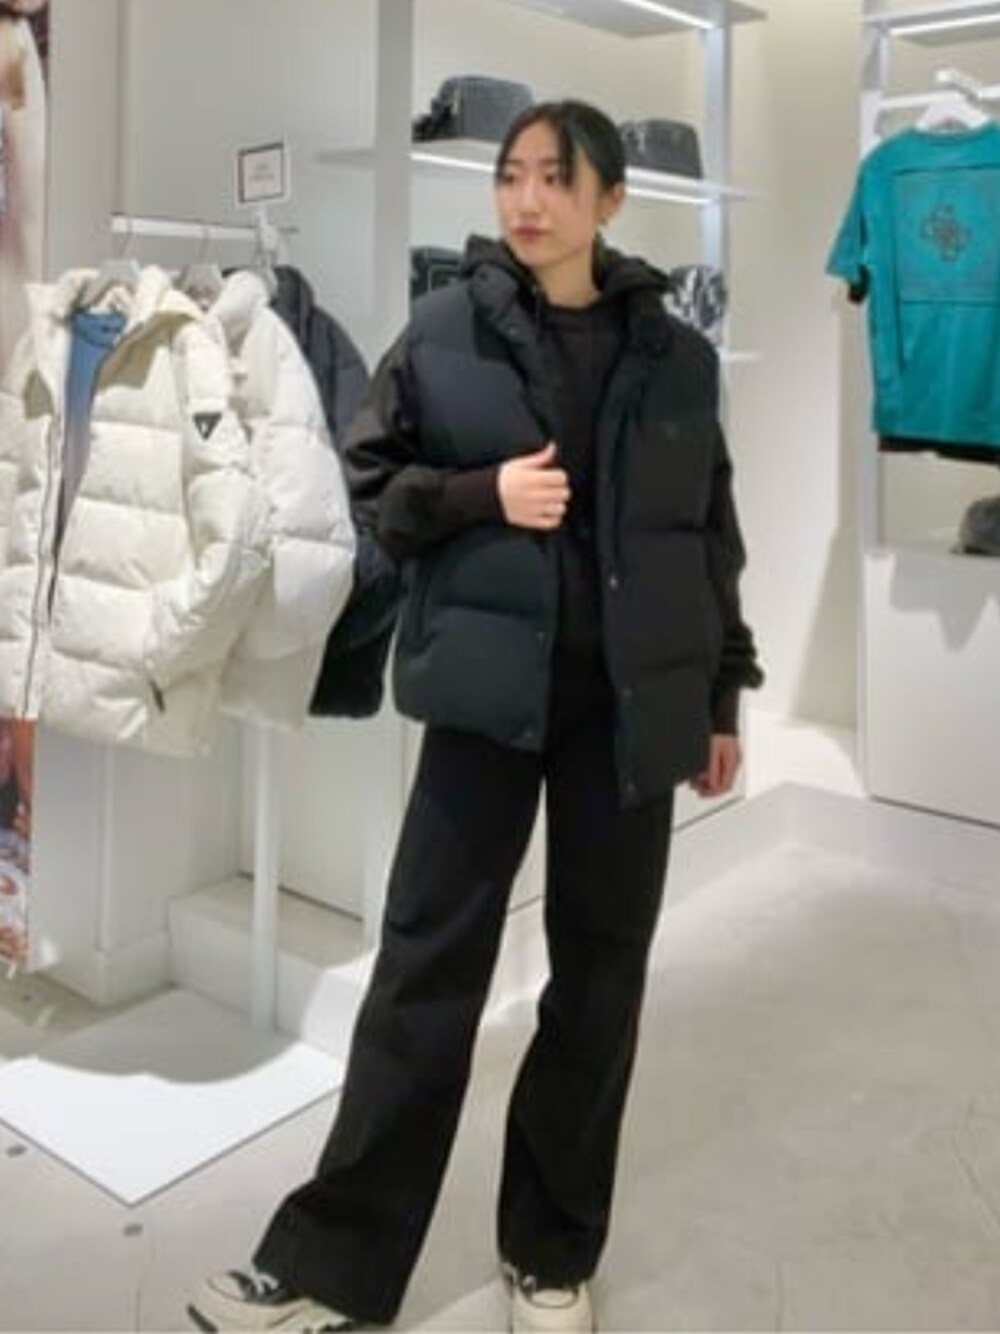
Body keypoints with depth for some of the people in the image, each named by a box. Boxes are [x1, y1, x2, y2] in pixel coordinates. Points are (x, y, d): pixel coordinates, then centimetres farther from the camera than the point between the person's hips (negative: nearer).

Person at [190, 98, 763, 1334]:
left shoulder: (675, 356, 5)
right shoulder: (444, 330, 0)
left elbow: (713, 538, 10)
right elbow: (370, 480, 5)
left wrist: (723, 699, 9)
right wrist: (482, 494, -13)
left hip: (631, 697, 2)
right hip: (488, 685, -2)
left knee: (600, 970, 8)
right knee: (427, 960, 1)